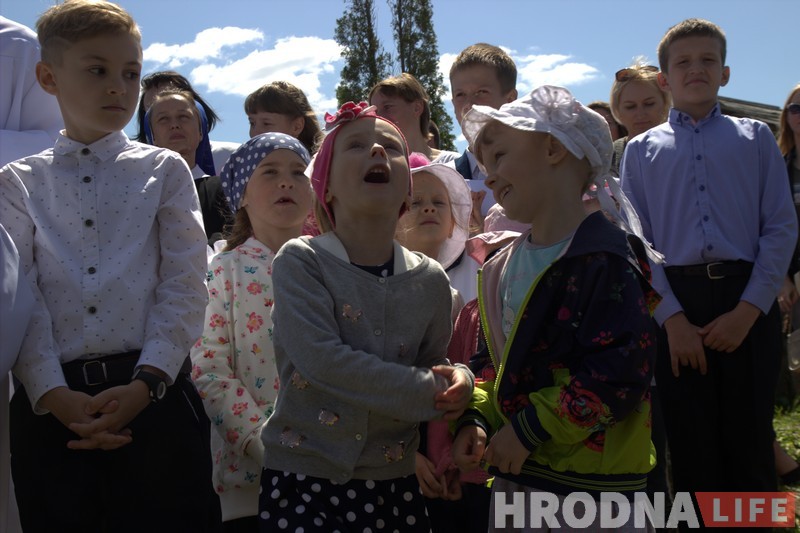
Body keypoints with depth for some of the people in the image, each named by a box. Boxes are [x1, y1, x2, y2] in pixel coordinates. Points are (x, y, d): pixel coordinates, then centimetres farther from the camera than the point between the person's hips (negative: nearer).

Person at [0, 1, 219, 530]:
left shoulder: (165, 170, 7)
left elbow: (185, 287, 0)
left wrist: (146, 383, -12)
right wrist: (53, 394, -13)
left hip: (152, 395, 0)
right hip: (51, 403, 1)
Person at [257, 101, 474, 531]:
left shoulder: (431, 281, 2)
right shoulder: (300, 262, -10)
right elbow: (320, 358, -22)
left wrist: (456, 381, -11)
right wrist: (428, 392, -18)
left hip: (392, 481, 4)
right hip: (303, 476, -3)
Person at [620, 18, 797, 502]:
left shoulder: (755, 138, 10)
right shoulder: (642, 150, 11)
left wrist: (748, 310, -9)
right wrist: (672, 317, -8)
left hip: (746, 302, 0)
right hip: (674, 303, 0)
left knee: (750, 443, 4)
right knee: (690, 445, 5)